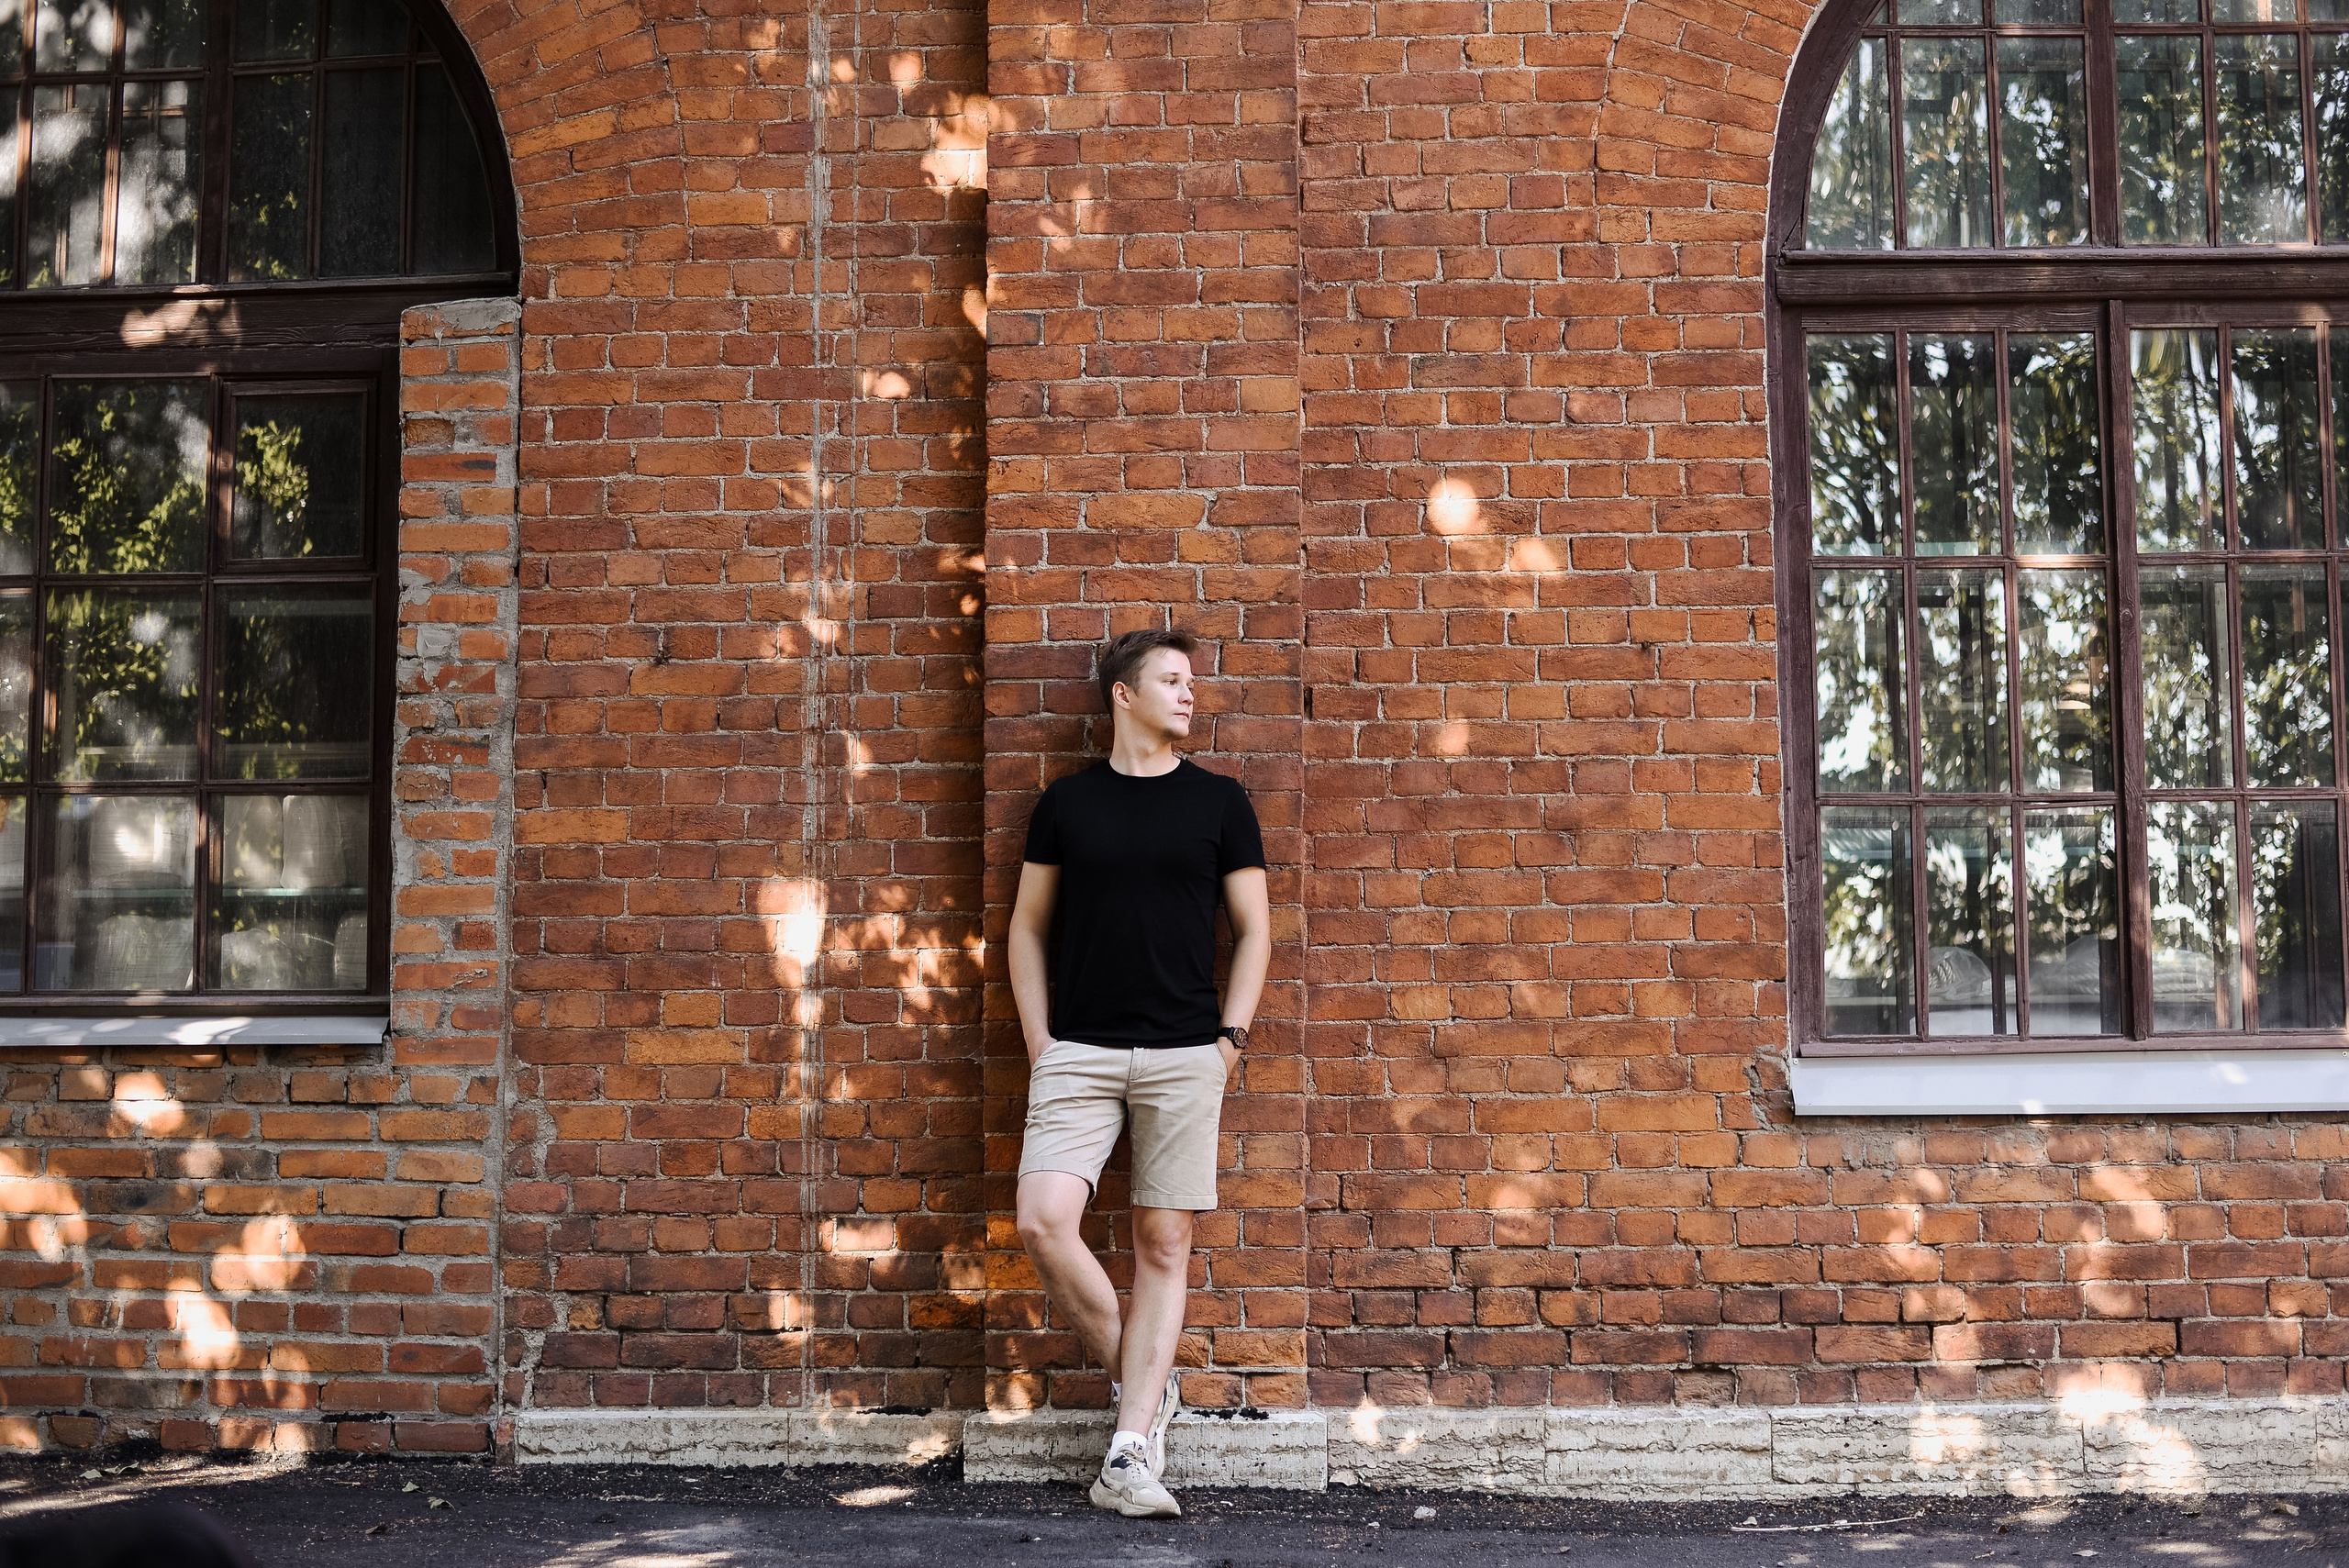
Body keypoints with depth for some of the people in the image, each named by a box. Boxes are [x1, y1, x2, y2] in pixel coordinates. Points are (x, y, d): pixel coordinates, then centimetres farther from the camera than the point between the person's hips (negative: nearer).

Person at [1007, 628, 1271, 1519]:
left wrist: (1231, 1038, -1)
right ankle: (1142, 1385, 7)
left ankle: (1129, 1453, 3)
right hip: (1078, 1052, 0)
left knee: (1164, 1244, -1)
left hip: (1184, 1054, 0)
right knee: (1043, 1223, -15)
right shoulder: (1067, 803, 8)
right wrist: (1039, 1043, 3)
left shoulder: (1219, 801, 6)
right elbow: (1027, 928, 12)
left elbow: (1254, 929, 8)